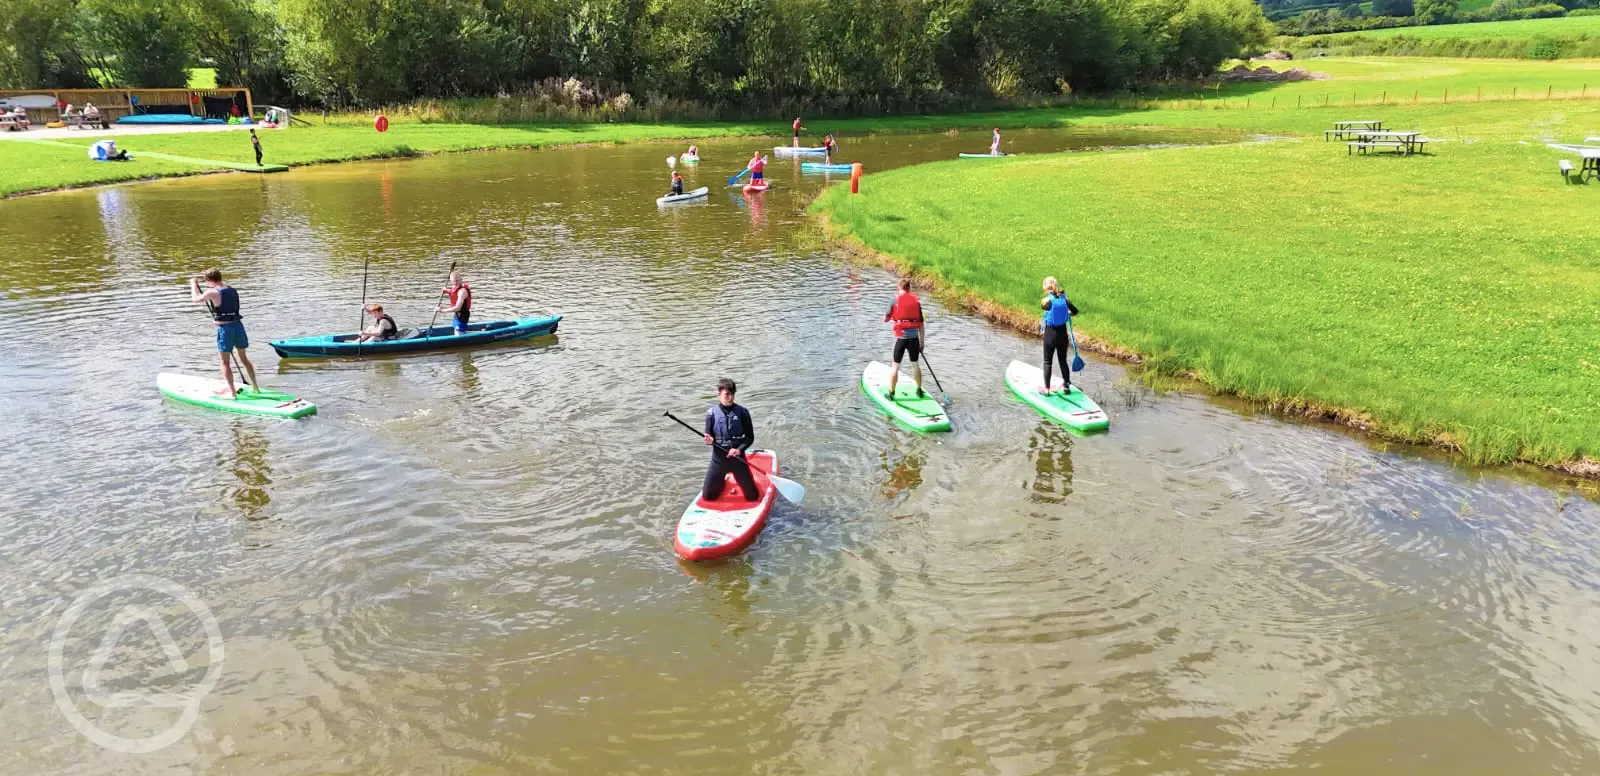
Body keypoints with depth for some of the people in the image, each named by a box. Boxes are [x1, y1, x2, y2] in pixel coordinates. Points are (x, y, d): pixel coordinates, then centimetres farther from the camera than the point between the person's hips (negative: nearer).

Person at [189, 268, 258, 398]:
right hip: (238, 325, 6)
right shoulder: (232, 290, 8)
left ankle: (232, 392, 4)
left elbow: (195, 298, 4)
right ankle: (255, 387, 25)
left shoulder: (212, 292, -12)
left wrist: (193, 284, 20)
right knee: (244, 358, 18)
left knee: (225, 363, 4)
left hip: (225, 328, -6)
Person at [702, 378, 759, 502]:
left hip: (738, 458, -1)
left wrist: (739, 449, -20)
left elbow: (750, 437, -3)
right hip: (719, 458, 1)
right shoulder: (712, 412, -6)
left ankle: (739, 480, 36)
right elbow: (709, 438, -1)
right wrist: (709, 440, -24)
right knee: (707, 496, 5)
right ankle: (722, 482, 38)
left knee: (752, 496, 2)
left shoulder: (742, 412, -7)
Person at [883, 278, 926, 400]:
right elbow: (921, 323, 5)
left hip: (901, 338, -2)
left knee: (896, 366, 6)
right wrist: (922, 341, 12)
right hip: (914, 337, 2)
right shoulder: (916, 301, 3)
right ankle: (919, 391, 27)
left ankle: (891, 393, 10)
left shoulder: (895, 301, -4)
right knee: (915, 364, 18)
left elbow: (885, 319, 1)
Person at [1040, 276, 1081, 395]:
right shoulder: (1064, 299, -5)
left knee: (1047, 362, 8)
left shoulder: (1046, 301, -17)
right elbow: (1075, 311, 8)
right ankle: (1066, 386, 25)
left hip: (1050, 334, -4)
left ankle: (1046, 388, 10)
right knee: (1063, 361, 16)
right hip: (1063, 333, 4)